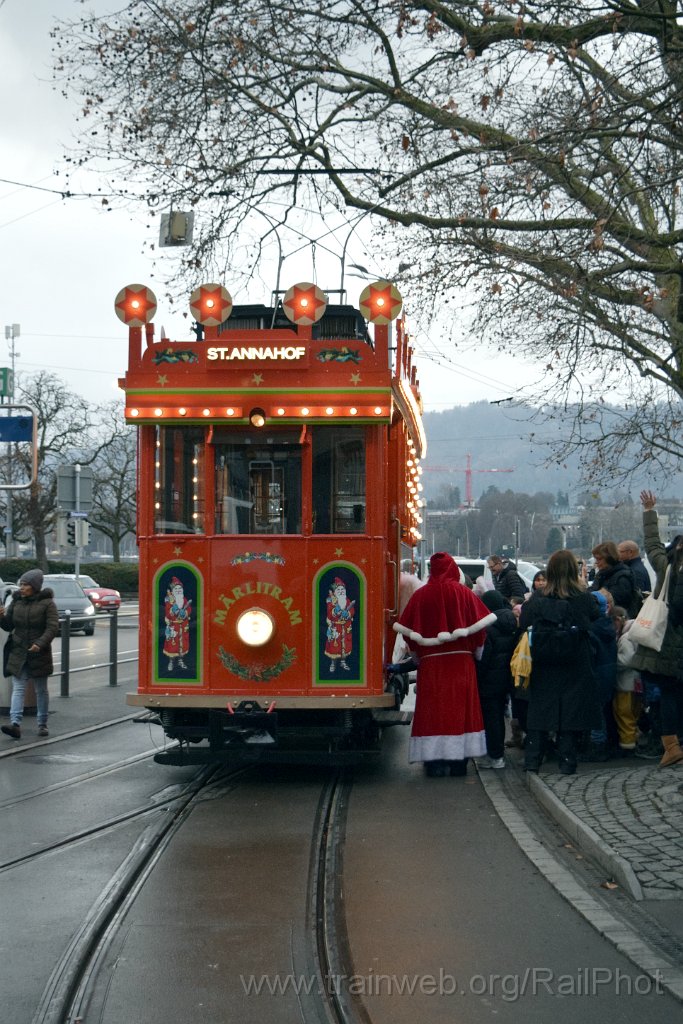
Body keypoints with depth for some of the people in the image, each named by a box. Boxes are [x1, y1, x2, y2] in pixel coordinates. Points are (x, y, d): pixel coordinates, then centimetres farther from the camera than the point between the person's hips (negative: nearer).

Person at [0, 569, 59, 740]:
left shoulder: (47, 603, -7)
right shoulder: (17, 602, 6)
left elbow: (53, 627, -14)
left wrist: (40, 644, -28)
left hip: (39, 654, -3)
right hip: (18, 653, 3)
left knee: (41, 690, 9)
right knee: (17, 688, -9)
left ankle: (42, 724, 20)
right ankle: (15, 723, -20)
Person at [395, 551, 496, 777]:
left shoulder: (420, 595, -1)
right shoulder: (464, 593, -3)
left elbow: (409, 631, 2)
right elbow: (479, 625, -1)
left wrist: (418, 652, 16)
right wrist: (475, 651, 14)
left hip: (430, 662, 0)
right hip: (460, 662, 0)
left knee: (432, 710, 3)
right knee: (459, 707, 6)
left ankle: (435, 761, -1)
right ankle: (458, 761, 6)